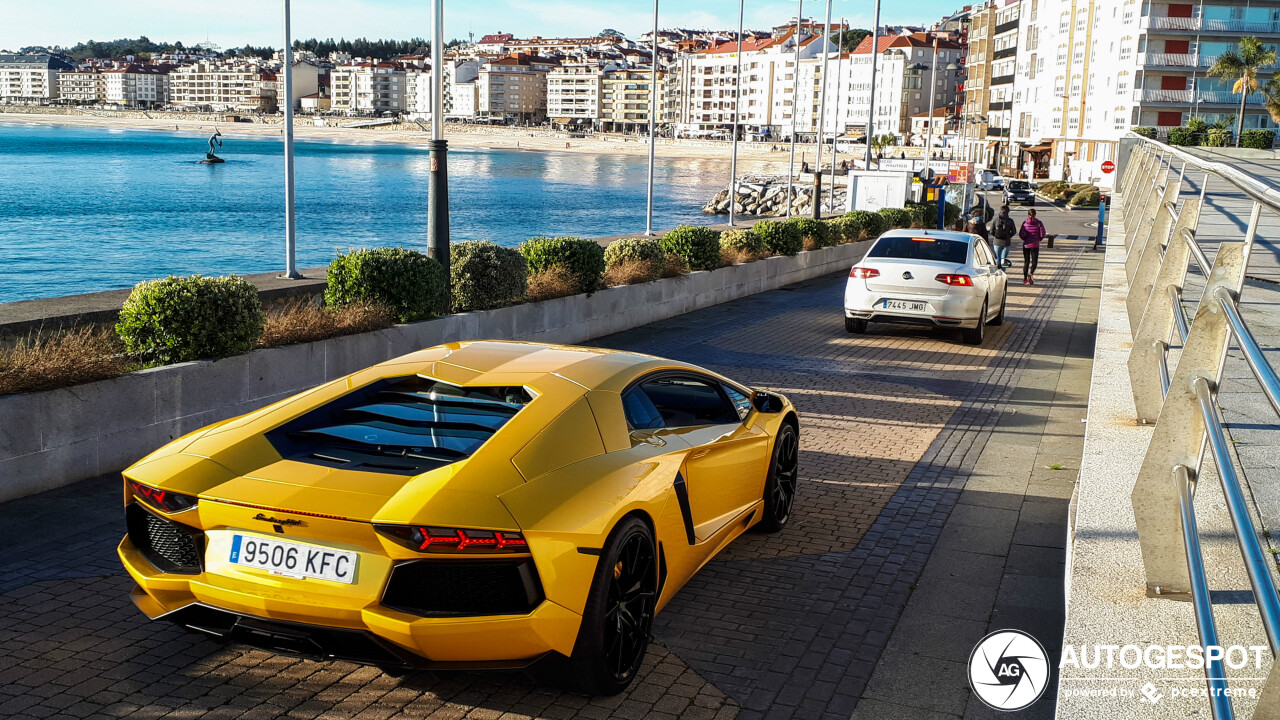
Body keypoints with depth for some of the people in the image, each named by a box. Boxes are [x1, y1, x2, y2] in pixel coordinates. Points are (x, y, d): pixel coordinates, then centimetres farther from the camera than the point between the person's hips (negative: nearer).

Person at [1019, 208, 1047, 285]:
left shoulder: (1025, 223, -3)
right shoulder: (1039, 223, -5)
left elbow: (1021, 234, -9)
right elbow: (1043, 234, -9)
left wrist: (1025, 239, 10)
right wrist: (1038, 239, 10)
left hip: (1026, 244, 2)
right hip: (1035, 245, -2)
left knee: (1026, 262, 11)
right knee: (1034, 262, 6)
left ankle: (1025, 279, 10)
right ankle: (1031, 273, -21)